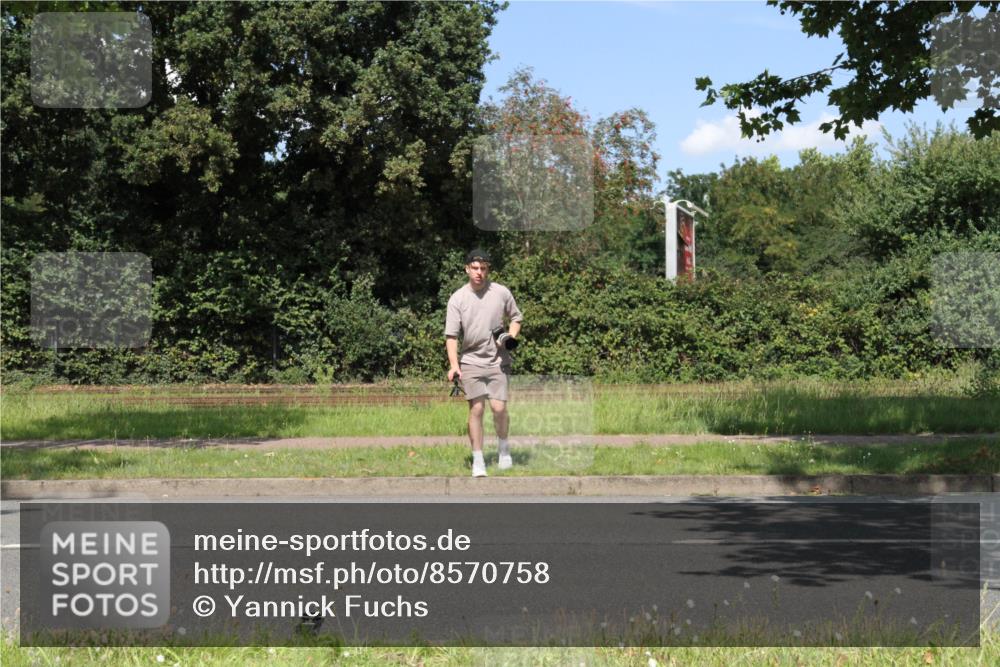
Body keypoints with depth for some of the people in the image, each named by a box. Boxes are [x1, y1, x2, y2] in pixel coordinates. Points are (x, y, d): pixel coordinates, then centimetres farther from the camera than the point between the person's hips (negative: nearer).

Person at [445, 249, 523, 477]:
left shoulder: (501, 293, 1)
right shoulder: (457, 299, -2)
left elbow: (516, 318, 14)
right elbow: (451, 334, -5)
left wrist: (510, 338, -5)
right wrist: (453, 365, -16)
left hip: (498, 360, 0)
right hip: (471, 361, 0)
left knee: (499, 407, -8)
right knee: (476, 409, -5)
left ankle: (504, 447, 20)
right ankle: (478, 461, 4)